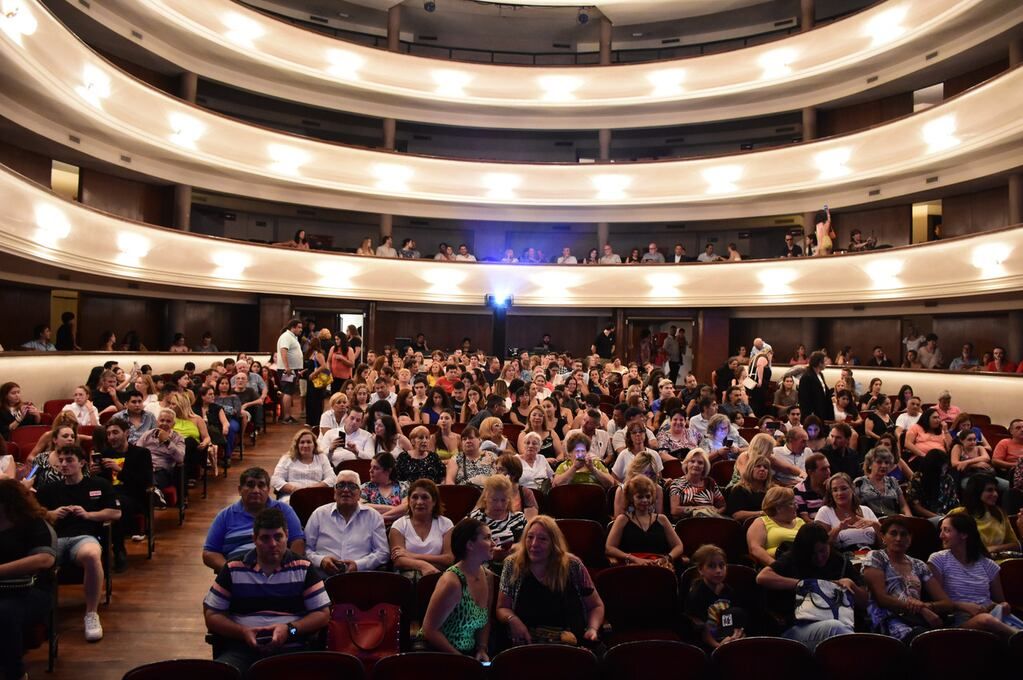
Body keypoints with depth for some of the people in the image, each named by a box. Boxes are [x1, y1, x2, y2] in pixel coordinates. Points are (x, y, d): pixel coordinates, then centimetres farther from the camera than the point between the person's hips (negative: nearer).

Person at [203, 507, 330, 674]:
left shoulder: (303, 569, 6)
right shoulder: (233, 570, 9)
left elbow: (323, 614, 6)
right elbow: (211, 615, 9)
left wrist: (290, 629, -11)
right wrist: (242, 632, -8)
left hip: (291, 648, -2)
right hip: (242, 648, 2)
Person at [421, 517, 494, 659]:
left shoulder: (487, 576, 2)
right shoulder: (452, 581, -20)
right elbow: (430, 631, -18)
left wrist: (482, 649, 1)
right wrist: (460, 658, -14)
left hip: (469, 653, 7)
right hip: (436, 655, -6)